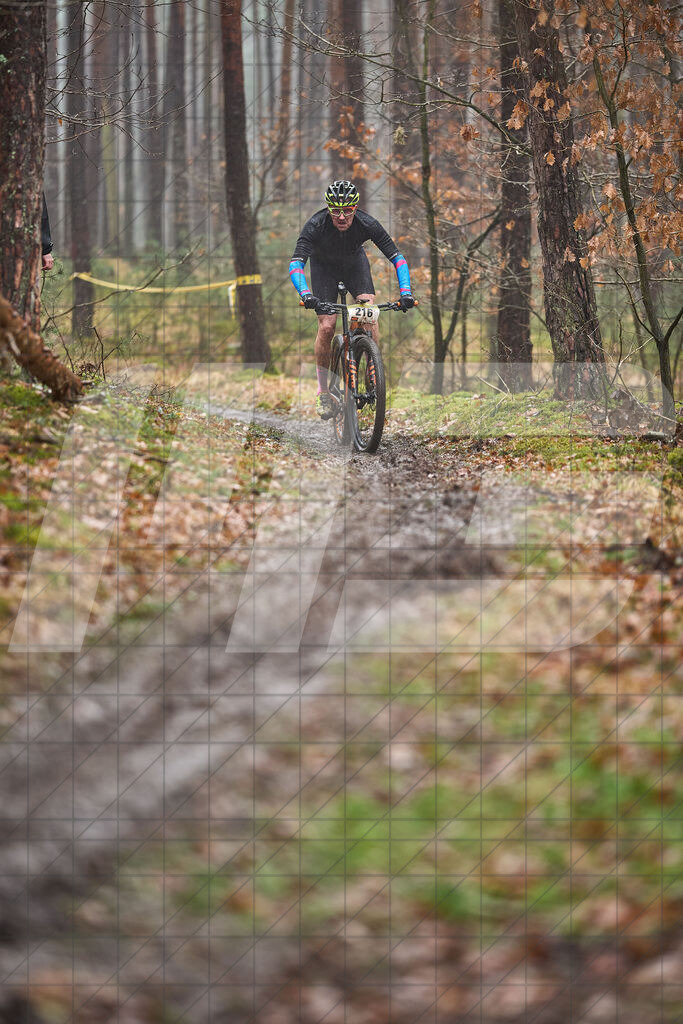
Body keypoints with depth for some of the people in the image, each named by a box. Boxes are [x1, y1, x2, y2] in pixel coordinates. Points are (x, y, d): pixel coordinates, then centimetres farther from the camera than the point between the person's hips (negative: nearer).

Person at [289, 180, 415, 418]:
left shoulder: (367, 224, -32)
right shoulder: (315, 226, -36)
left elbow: (397, 258, -29)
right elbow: (295, 264, -42)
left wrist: (406, 292, -43)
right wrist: (306, 294, -59)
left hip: (354, 262, 1)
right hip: (324, 266, -1)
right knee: (326, 326, -14)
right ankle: (323, 391, 0)